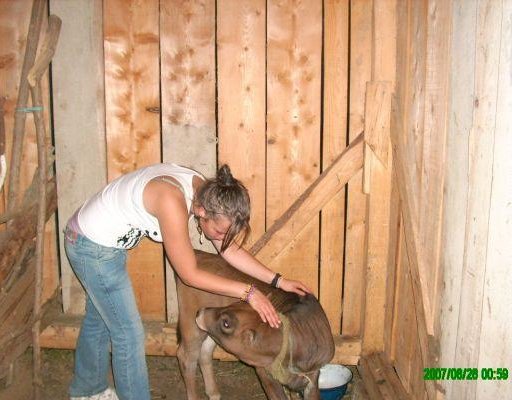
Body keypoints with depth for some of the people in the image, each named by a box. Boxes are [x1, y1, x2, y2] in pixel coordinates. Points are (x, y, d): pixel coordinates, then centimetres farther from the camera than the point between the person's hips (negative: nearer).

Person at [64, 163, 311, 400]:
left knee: (99, 318, 26)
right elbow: (190, 275, -27)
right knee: (129, 333, 1)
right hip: (94, 247, -9)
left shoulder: (205, 192, -12)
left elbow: (229, 250, -2)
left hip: (95, 236, 9)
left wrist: (278, 281, -5)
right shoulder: (172, 202, -37)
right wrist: (248, 292, -23)